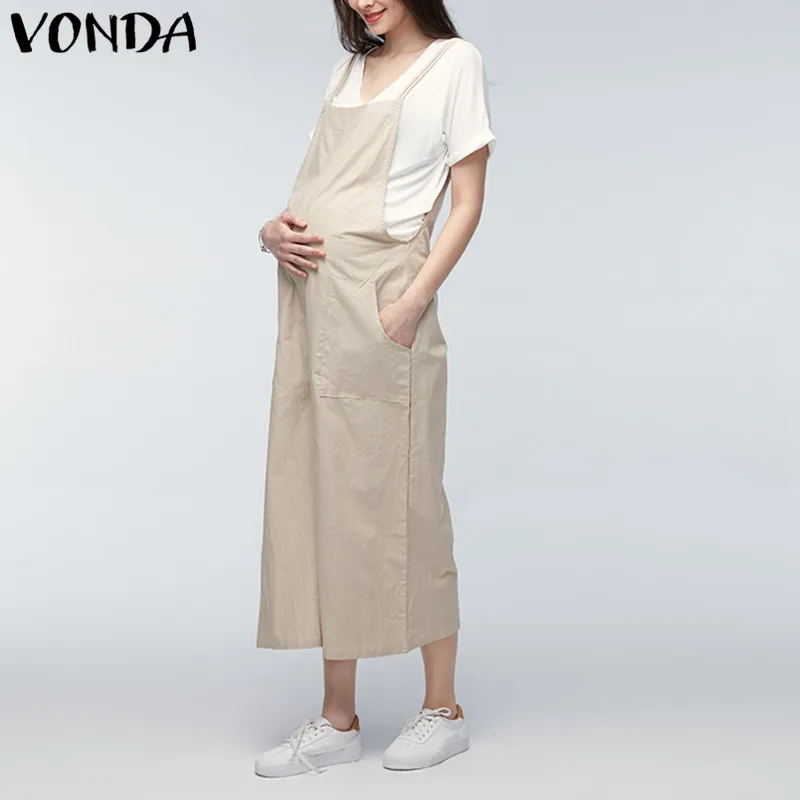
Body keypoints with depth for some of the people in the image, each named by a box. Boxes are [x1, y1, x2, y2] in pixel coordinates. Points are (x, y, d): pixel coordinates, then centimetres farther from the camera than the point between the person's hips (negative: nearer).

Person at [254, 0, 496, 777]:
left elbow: (468, 203, -3)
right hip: (311, 302, 6)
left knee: (392, 497, -2)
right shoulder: (349, 67, 21)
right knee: (316, 496, 5)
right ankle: (337, 720, 14)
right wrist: (273, 229, -1)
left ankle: (443, 708, 13)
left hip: (378, 303, -6)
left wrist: (414, 302, -14)